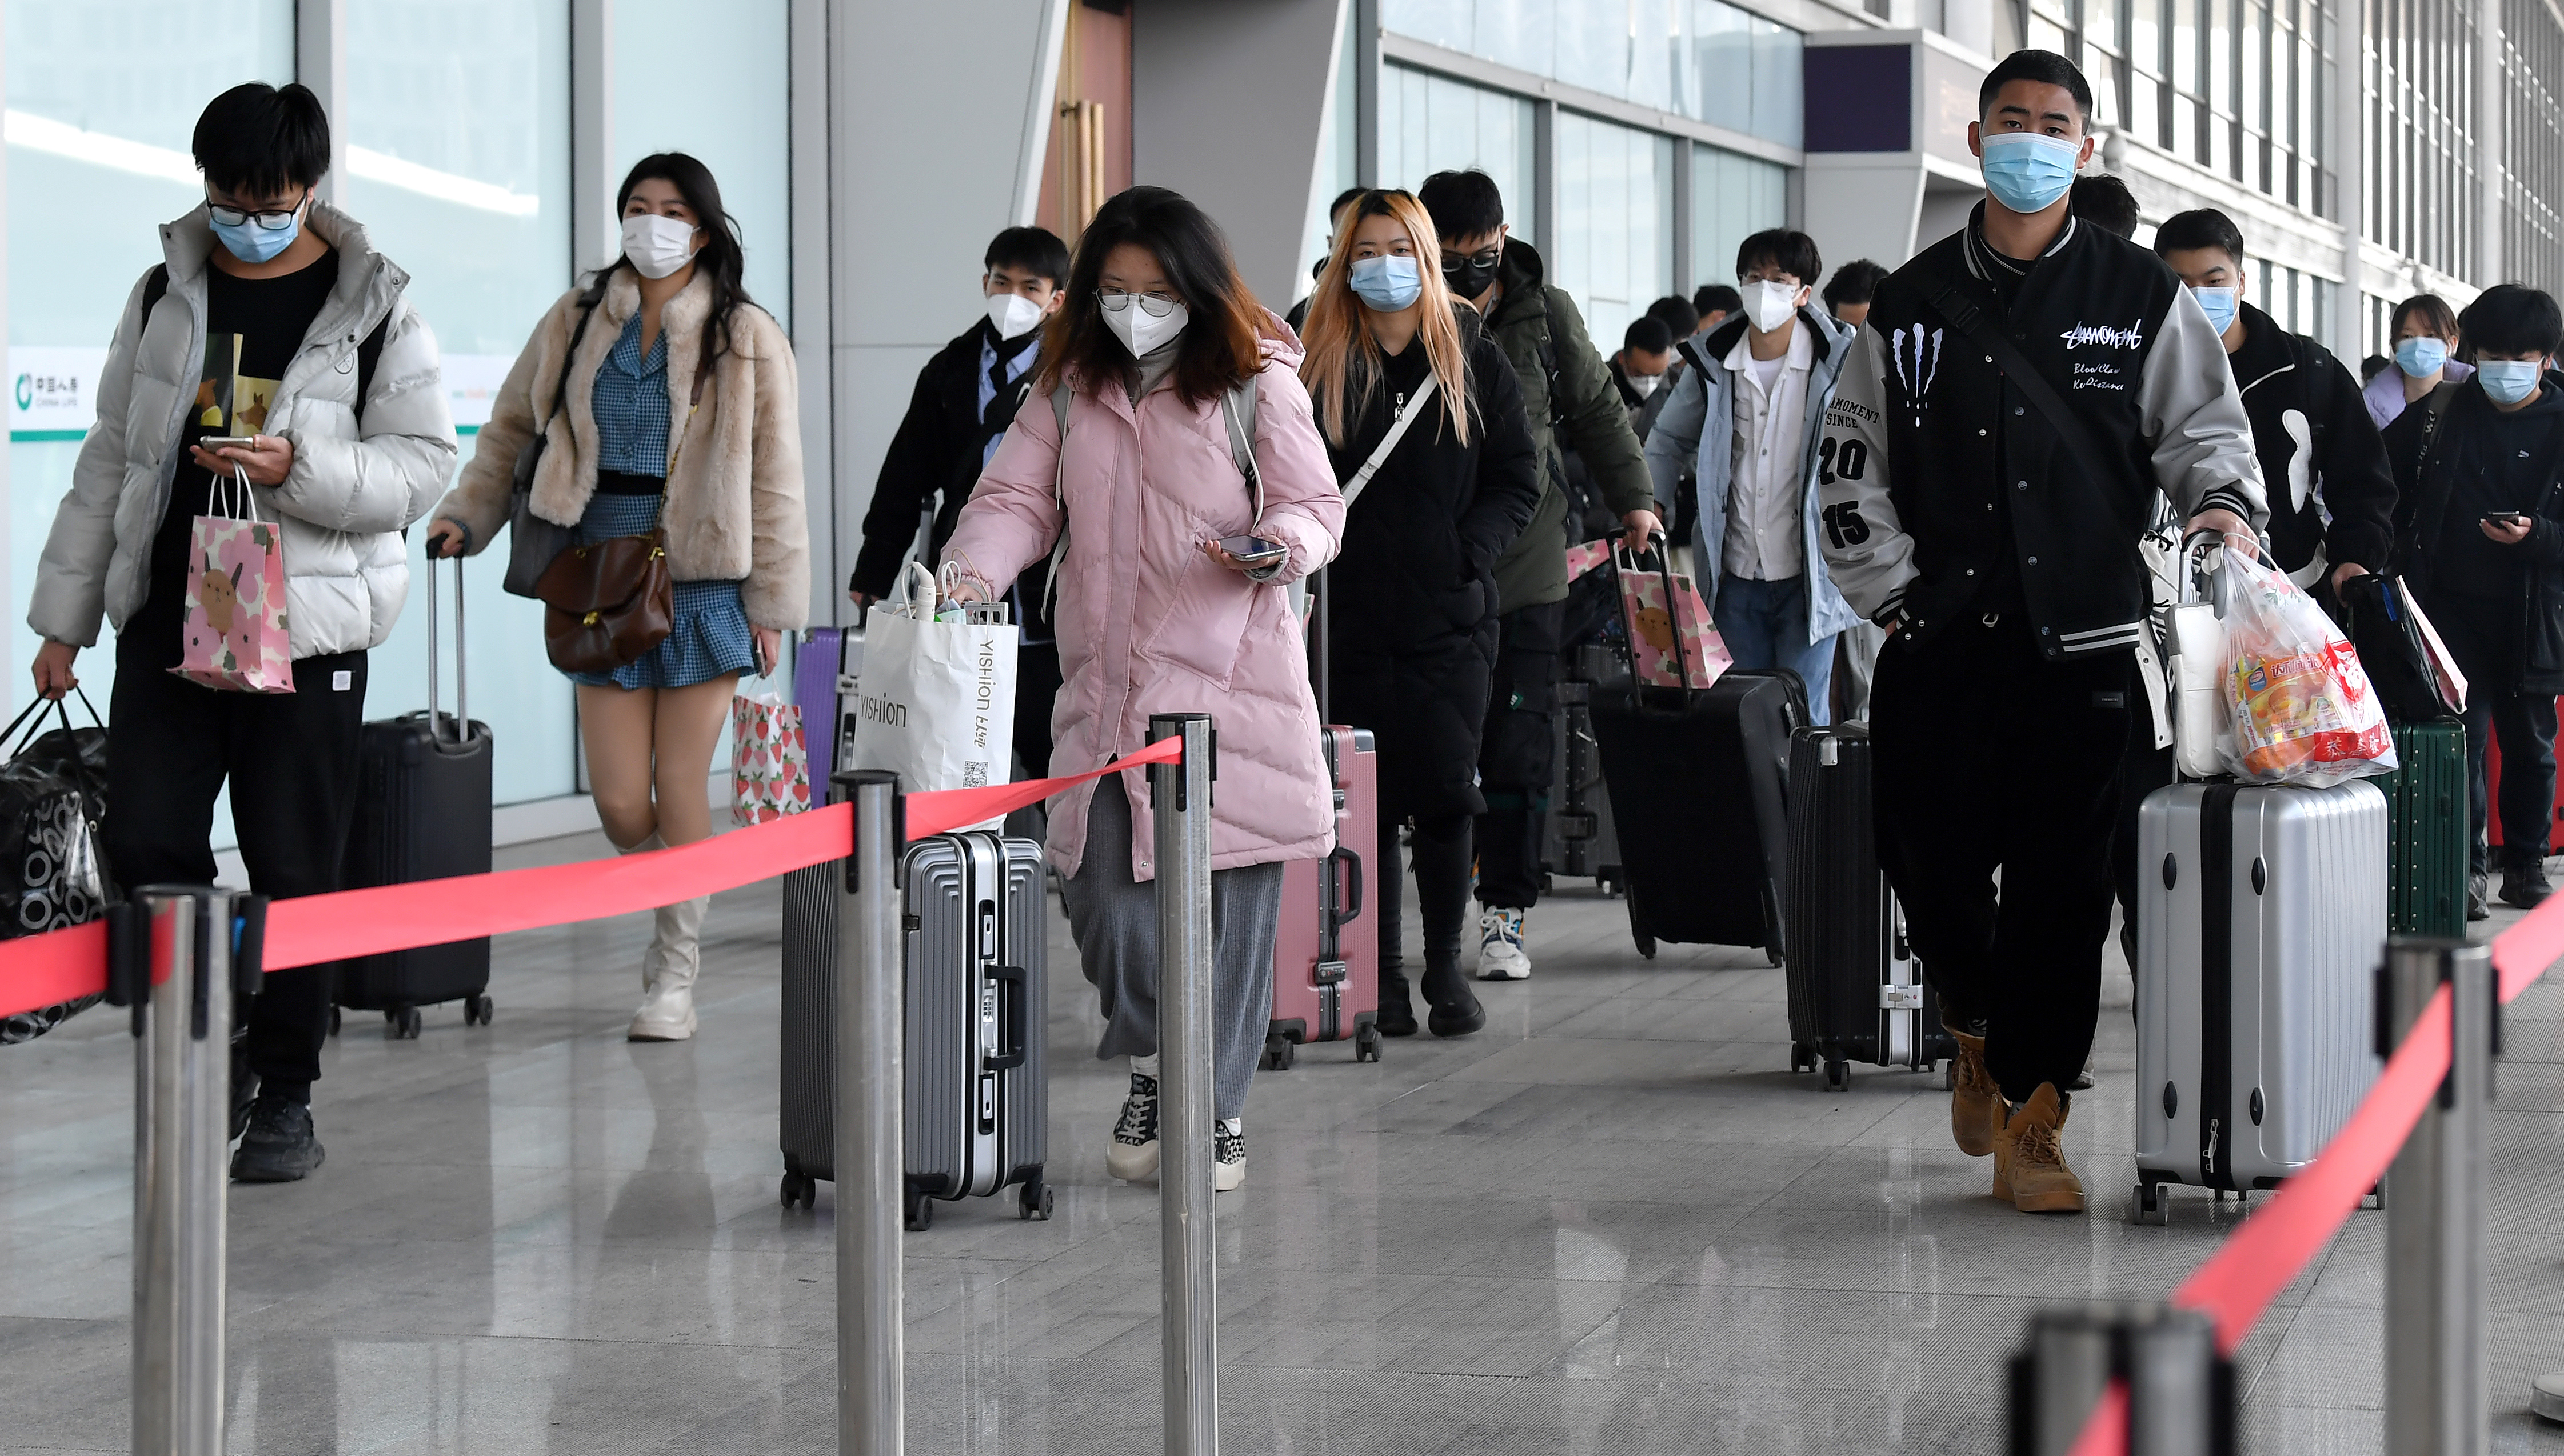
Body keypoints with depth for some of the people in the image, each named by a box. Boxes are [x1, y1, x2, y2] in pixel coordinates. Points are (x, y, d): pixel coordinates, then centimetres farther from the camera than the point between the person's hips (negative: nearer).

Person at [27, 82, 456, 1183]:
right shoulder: (165, 296, 10)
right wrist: (63, 618, 13)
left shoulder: (373, 311, -1)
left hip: (307, 628, -3)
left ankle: (287, 1100, 12)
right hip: (167, 611, 3)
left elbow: (423, 464, -4)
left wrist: (297, 468, -21)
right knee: (146, 846, -2)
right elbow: (109, 463, 15)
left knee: (293, 871, 1)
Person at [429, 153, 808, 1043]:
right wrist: (464, 516, 3)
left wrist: (772, 603, -3)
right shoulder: (574, 326, 8)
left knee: (680, 793, -3)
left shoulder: (747, 338, 0)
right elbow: (512, 429, 17)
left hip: (701, 585, -2)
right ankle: (671, 921, 27)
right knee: (619, 803, -2)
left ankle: (676, 978, 9)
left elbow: (773, 479, 0)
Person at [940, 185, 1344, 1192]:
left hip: (1230, 676, -3)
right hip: (1106, 683, 3)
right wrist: (974, 570, -11)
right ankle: (1153, 1065, 21)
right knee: (1100, 888, -4)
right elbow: (1019, 495, 9)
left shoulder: (1257, 383, 0)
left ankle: (1217, 1107, 10)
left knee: (1227, 897, -3)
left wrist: (1277, 544, -21)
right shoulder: (1070, 386, 10)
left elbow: (1317, 507, 2)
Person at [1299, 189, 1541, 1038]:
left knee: (1445, 792, -2)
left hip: (1451, 616, 0)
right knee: (1366, 801, 2)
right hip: (1350, 615, 0)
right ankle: (1383, 972, 10)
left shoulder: (1474, 362, 6)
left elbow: (1518, 484, 5)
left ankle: (1446, 967, 9)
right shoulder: (1319, 365, 5)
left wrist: (1467, 552, -9)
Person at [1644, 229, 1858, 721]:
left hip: (1808, 574, -3)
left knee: (1803, 718, -1)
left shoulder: (1837, 361, -6)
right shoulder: (1712, 362, 3)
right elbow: (1669, 442, 18)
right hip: (1735, 575, 3)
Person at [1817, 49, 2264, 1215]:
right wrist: (1889, 588, 4)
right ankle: (1978, 1040, 30)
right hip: (1939, 640, 1)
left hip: (2084, 640, -1)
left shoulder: (2141, 297, 8)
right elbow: (1851, 464, 14)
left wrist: (2223, 505, -13)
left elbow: (2204, 427, 8)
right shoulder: (1912, 303, 12)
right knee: (1933, 867, -1)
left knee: (2061, 886, -3)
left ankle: (2030, 1124, 5)